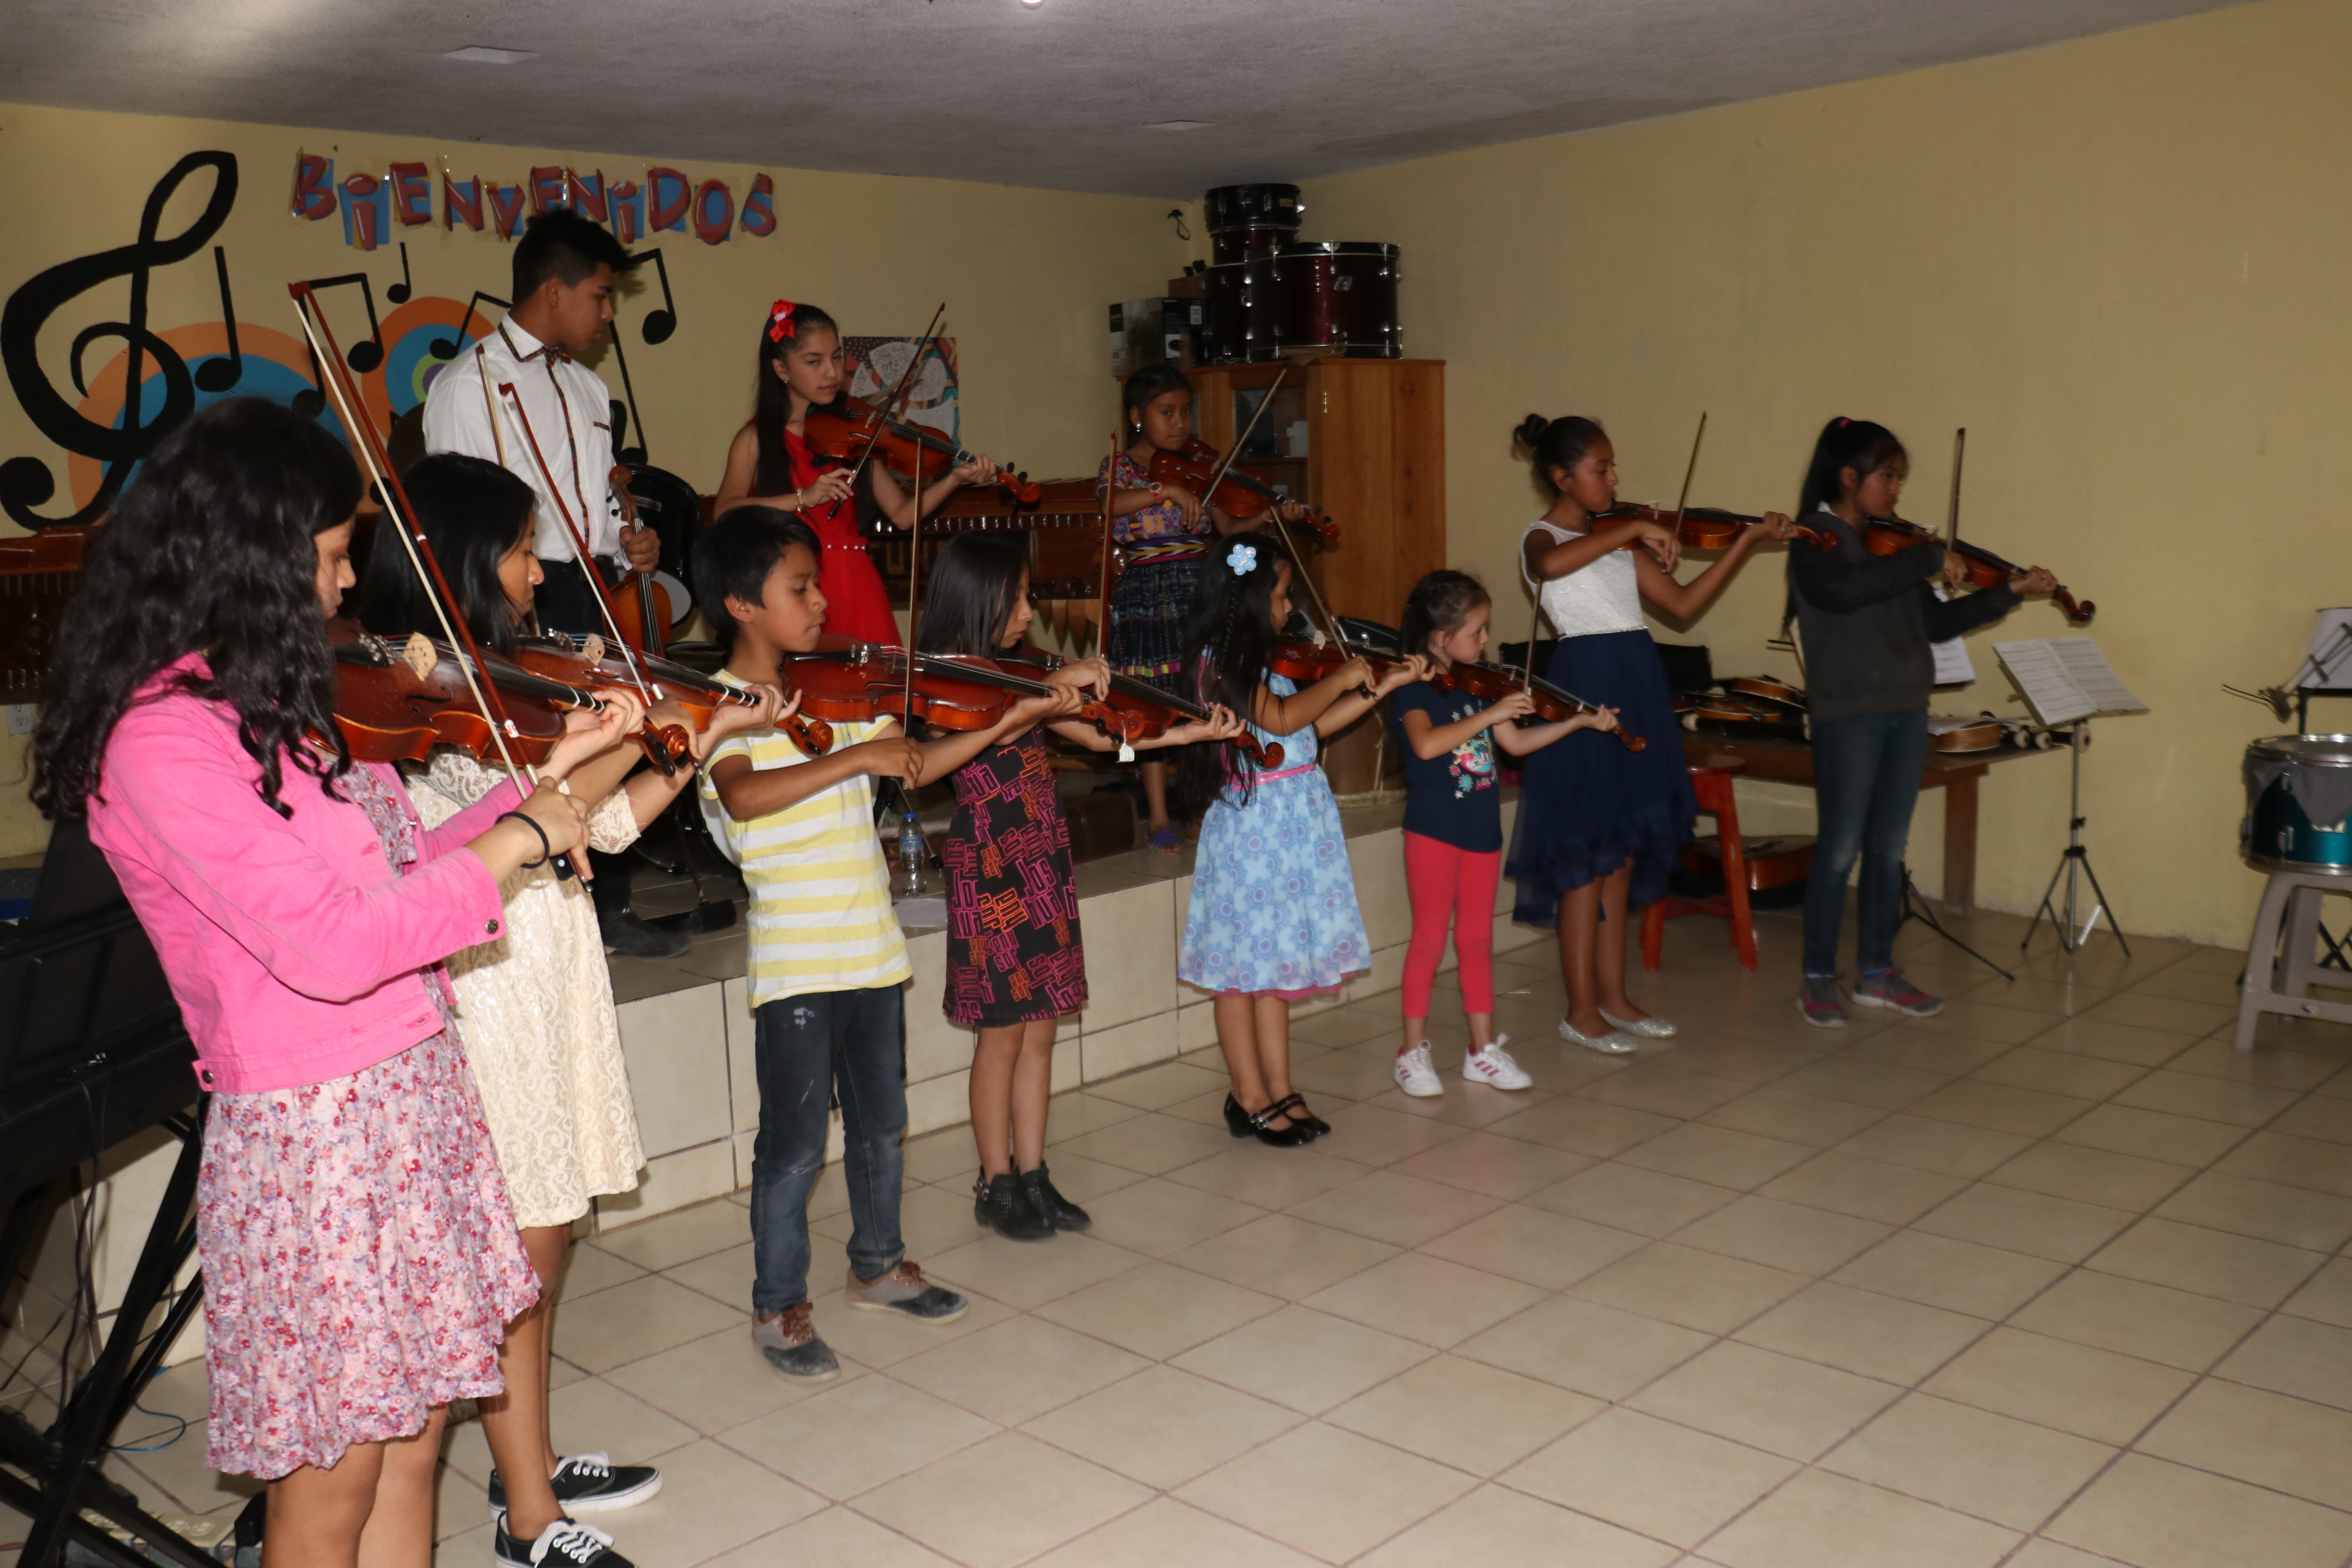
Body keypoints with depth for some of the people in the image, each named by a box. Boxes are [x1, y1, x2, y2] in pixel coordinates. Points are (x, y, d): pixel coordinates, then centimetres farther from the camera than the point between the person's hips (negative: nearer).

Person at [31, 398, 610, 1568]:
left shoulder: (260, 706, 9)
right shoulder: (159, 737, -19)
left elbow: (390, 874, 13)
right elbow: (332, 944, -27)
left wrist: (543, 780, 10)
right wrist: (512, 842, -17)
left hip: (407, 1097, 9)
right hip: (315, 1132, -8)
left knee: (409, 1438, 17)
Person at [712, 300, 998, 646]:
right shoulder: (756, 439, 2)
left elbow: (902, 514, 1)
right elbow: (725, 513, -14)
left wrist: (955, 478, -13)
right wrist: (803, 497, -23)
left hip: (854, 589, 2)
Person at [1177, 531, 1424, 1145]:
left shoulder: (1258, 660, 13)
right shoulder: (1220, 662, -14)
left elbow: (1315, 725, 15)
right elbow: (1283, 718, -24)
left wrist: (1384, 686, 13)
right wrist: (1341, 677, -11)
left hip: (1292, 825, 9)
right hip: (1251, 823, -9)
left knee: (1275, 957, 13)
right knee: (1244, 964, 2)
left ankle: (1279, 1091, 20)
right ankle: (1251, 1097, 12)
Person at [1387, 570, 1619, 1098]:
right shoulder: (1412, 688, -13)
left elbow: (1515, 742, 11)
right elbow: (1426, 743, -31)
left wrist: (1580, 722, 5)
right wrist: (1489, 713, -30)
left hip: (1482, 827, 6)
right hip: (1434, 828, -6)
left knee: (1478, 939, 11)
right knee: (1430, 937, 0)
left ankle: (1483, 1049, 19)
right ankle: (1413, 1050, 11)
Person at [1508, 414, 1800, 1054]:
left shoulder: (1617, 539, 15)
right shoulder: (1541, 538, -7)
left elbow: (1682, 603, 10)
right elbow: (1552, 564, -34)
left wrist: (1747, 541, 4)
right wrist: (1635, 530, -30)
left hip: (1635, 688, 8)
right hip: (1586, 684, -8)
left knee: (1623, 852, 12)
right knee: (1589, 853, -3)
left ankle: (1613, 997, 21)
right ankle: (1581, 1011, 6)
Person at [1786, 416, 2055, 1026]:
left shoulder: (1890, 545, 14)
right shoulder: (1814, 540, -7)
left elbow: (1937, 621, 14)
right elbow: (1845, 589, -29)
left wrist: (2009, 592, 7)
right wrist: (1929, 558, -24)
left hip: (1906, 712, 7)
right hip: (1848, 715, -7)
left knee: (1888, 848, 11)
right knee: (1840, 849, -3)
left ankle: (1876, 972, 21)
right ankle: (1817, 980, 7)